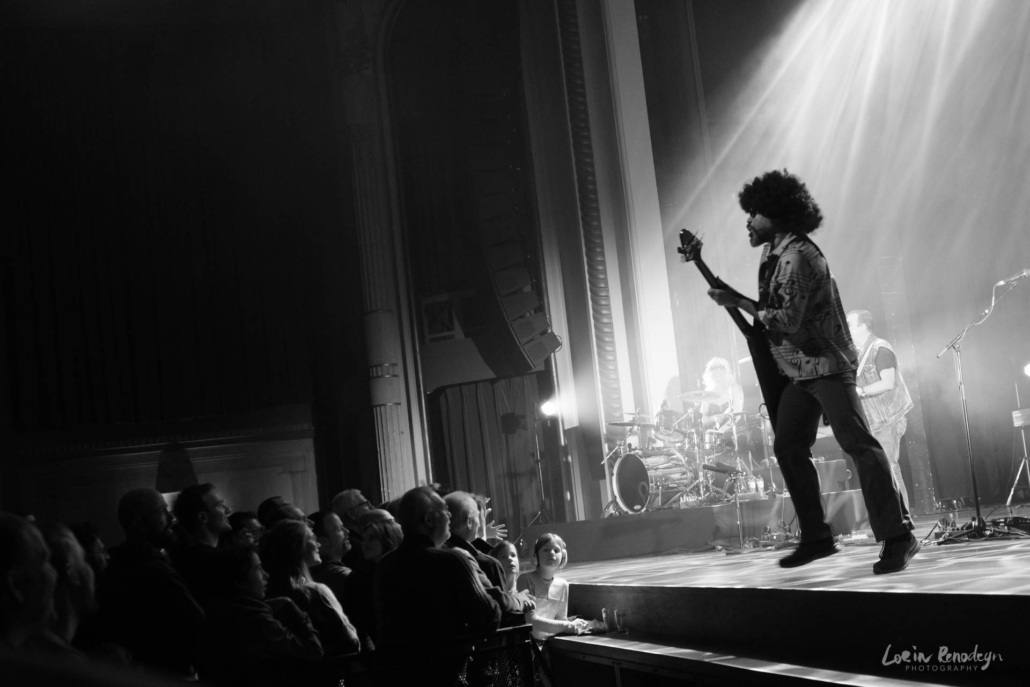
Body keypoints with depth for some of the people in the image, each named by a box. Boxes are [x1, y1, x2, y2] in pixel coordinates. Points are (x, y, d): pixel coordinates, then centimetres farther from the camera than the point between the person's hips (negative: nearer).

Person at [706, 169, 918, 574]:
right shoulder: (773, 253, 13)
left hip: (826, 364, -10)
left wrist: (738, 302, -16)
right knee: (788, 449, 9)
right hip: (799, 371, 10)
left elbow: (787, 318, -22)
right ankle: (816, 537, 15)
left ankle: (897, 537, -14)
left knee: (857, 443, -14)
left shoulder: (797, 256, -17)